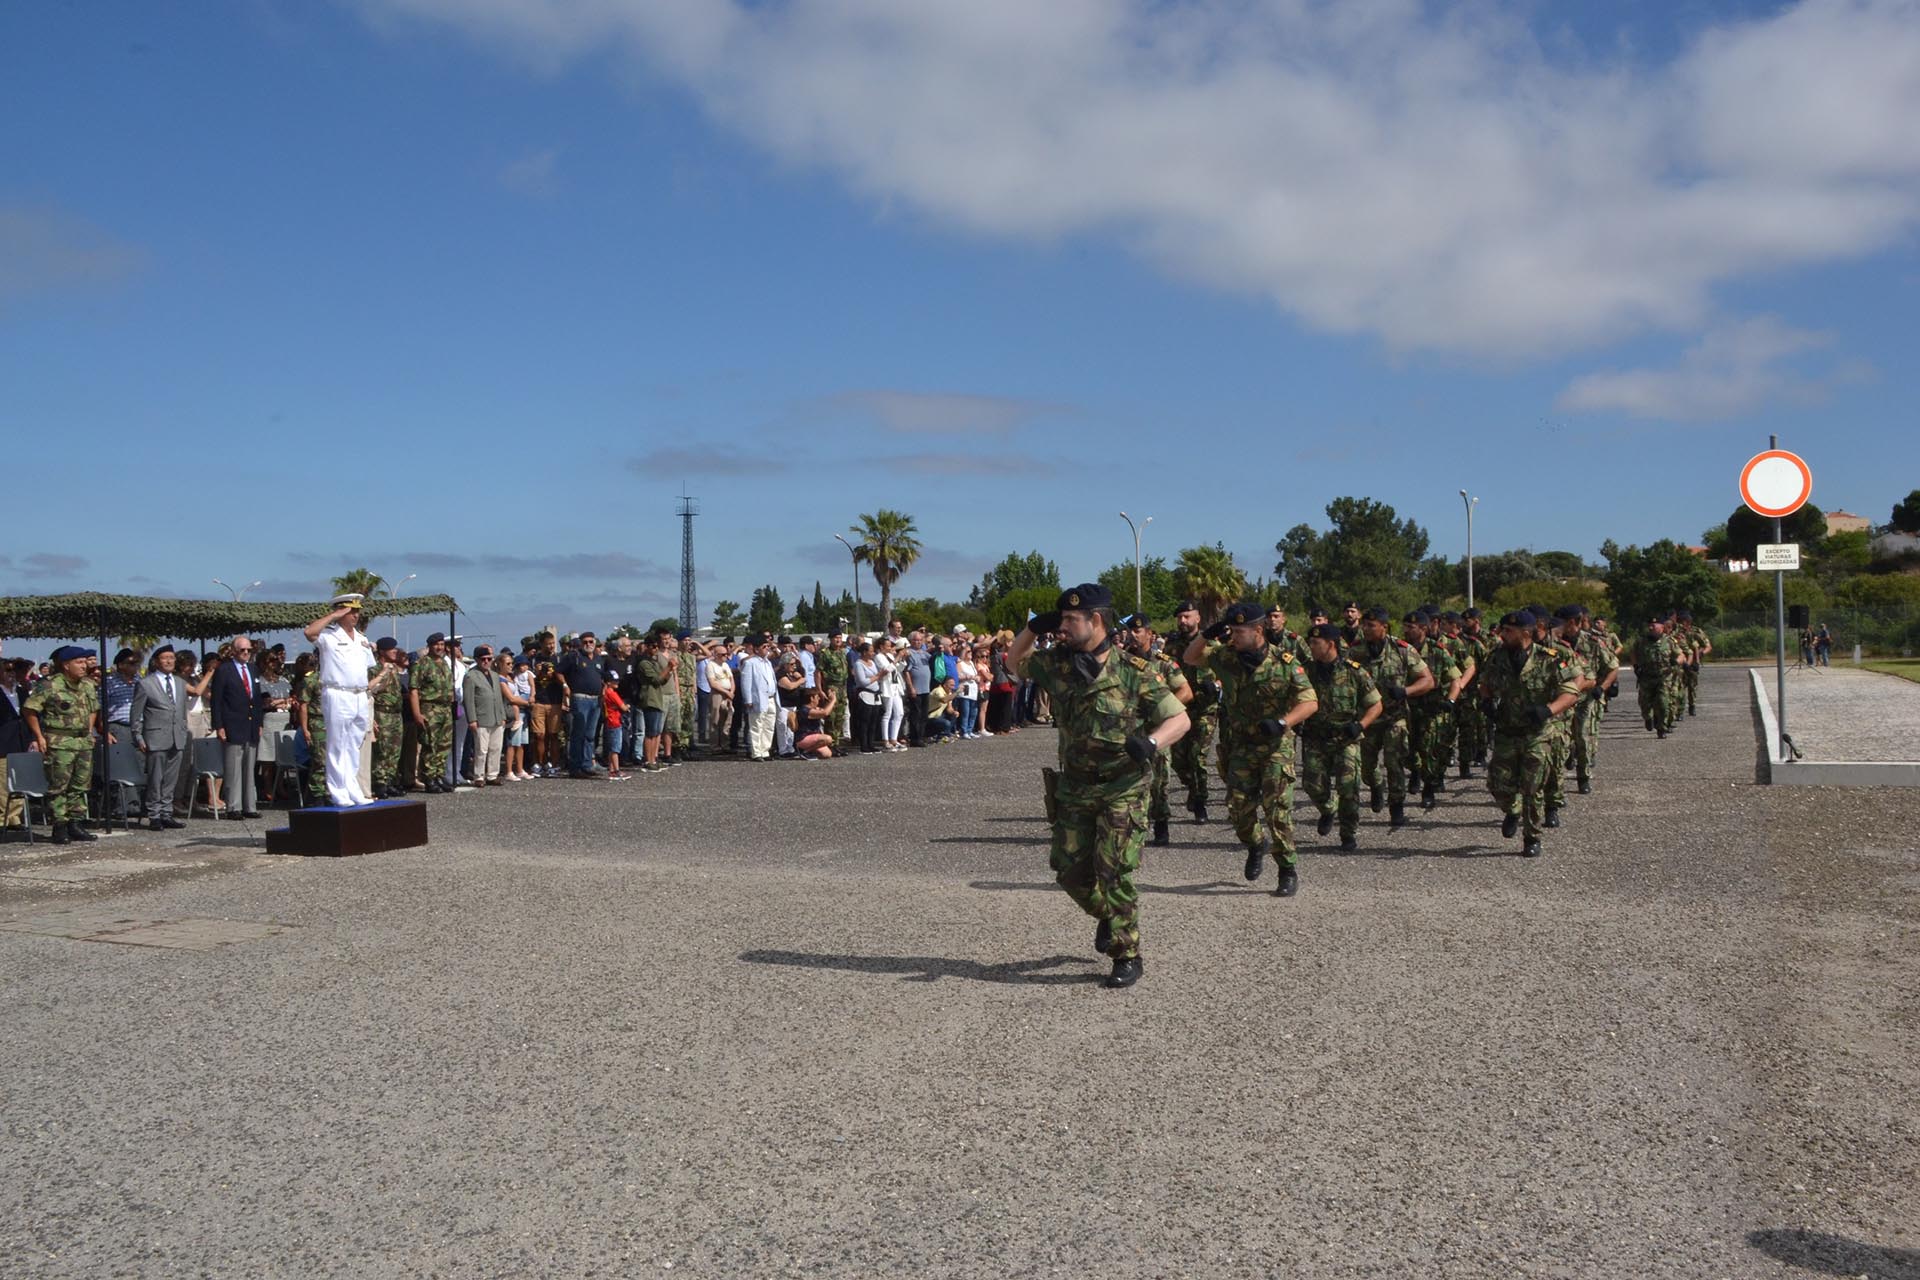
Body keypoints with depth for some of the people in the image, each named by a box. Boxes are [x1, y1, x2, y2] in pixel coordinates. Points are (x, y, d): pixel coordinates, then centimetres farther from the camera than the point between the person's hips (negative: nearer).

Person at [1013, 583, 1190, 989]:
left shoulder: (1133, 672, -13)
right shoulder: (1056, 664, 1)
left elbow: (1179, 718, -11)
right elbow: (1016, 661, 20)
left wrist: (1150, 743, -32)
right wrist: (1033, 628, 0)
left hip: (1122, 789, -5)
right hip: (1073, 787, 5)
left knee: (1115, 872, -9)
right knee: (1070, 871, 8)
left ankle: (1127, 956, 4)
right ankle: (1109, 917, 37)